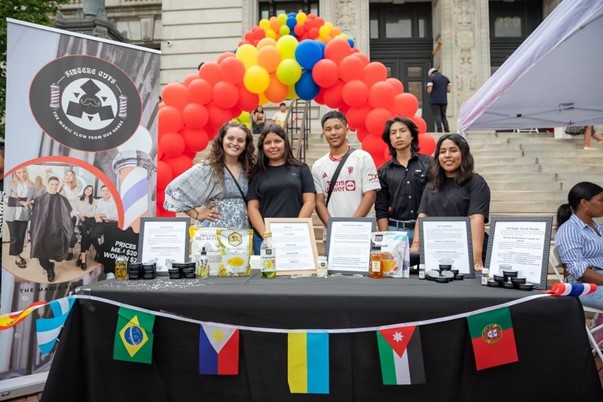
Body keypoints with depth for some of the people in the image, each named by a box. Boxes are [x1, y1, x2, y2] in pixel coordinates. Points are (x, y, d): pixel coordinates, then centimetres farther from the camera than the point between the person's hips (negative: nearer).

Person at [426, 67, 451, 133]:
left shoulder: (431, 78, -1)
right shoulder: (446, 78, 15)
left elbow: (429, 90, -8)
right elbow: (449, 90, 10)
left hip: (435, 101, -5)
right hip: (444, 100, 5)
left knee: (437, 116, -5)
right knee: (443, 116, 12)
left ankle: (440, 130, -16)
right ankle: (447, 130, 4)